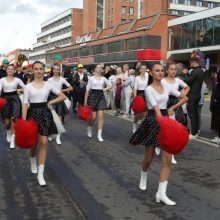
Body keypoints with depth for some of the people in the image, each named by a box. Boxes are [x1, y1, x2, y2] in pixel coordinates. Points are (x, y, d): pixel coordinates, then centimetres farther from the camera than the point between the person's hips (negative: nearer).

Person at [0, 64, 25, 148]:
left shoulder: (17, 79, 4)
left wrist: (19, 90, -10)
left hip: (15, 99, -1)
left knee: (13, 119, -13)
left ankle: (12, 139, -6)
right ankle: (8, 132, 39)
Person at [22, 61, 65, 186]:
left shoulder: (48, 85, 2)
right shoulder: (28, 86, -1)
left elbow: (63, 96, 7)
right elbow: (25, 104, -5)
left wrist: (51, 103, -2)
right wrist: (24, 121, -13)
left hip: (45, 113, 0)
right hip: (33, 113, 0)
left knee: (44, 143, -7)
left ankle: (40, 173, -3)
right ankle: (33, 163, 45)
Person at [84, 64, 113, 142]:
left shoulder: (103, 78, 7)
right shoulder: (91, 78, -1)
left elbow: (110, 86, 17)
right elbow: (87, 90, -2)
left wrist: (105, 89, -3)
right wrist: (85, 100, -5)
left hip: (101, 97, 2)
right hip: (93, 96, -2)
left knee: (100, 116, -5)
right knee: (93, 117, 1)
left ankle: (99, 135, 0)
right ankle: (89, 128, 33)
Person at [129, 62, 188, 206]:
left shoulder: (167, 87, 7)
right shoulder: (149, 89, -8)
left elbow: (185, 98, 16)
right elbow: (156, 109, -21)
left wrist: (173, 109, 7)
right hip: (153, 121, -4)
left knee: (167, 159, -6)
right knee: (149, 158, 8)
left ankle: (161, 193, -4)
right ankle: (143, 178, 41)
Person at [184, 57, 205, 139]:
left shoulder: (195, 71, -19)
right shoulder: (201, 71, 12)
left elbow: (186, 81, -19)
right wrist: (188, 74, 11)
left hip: (192, 95, -10)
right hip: (197, 94, 10)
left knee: (192, 114, -6)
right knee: (195, 113, 14)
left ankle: (193, 134, -4)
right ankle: (195, 132, 21)